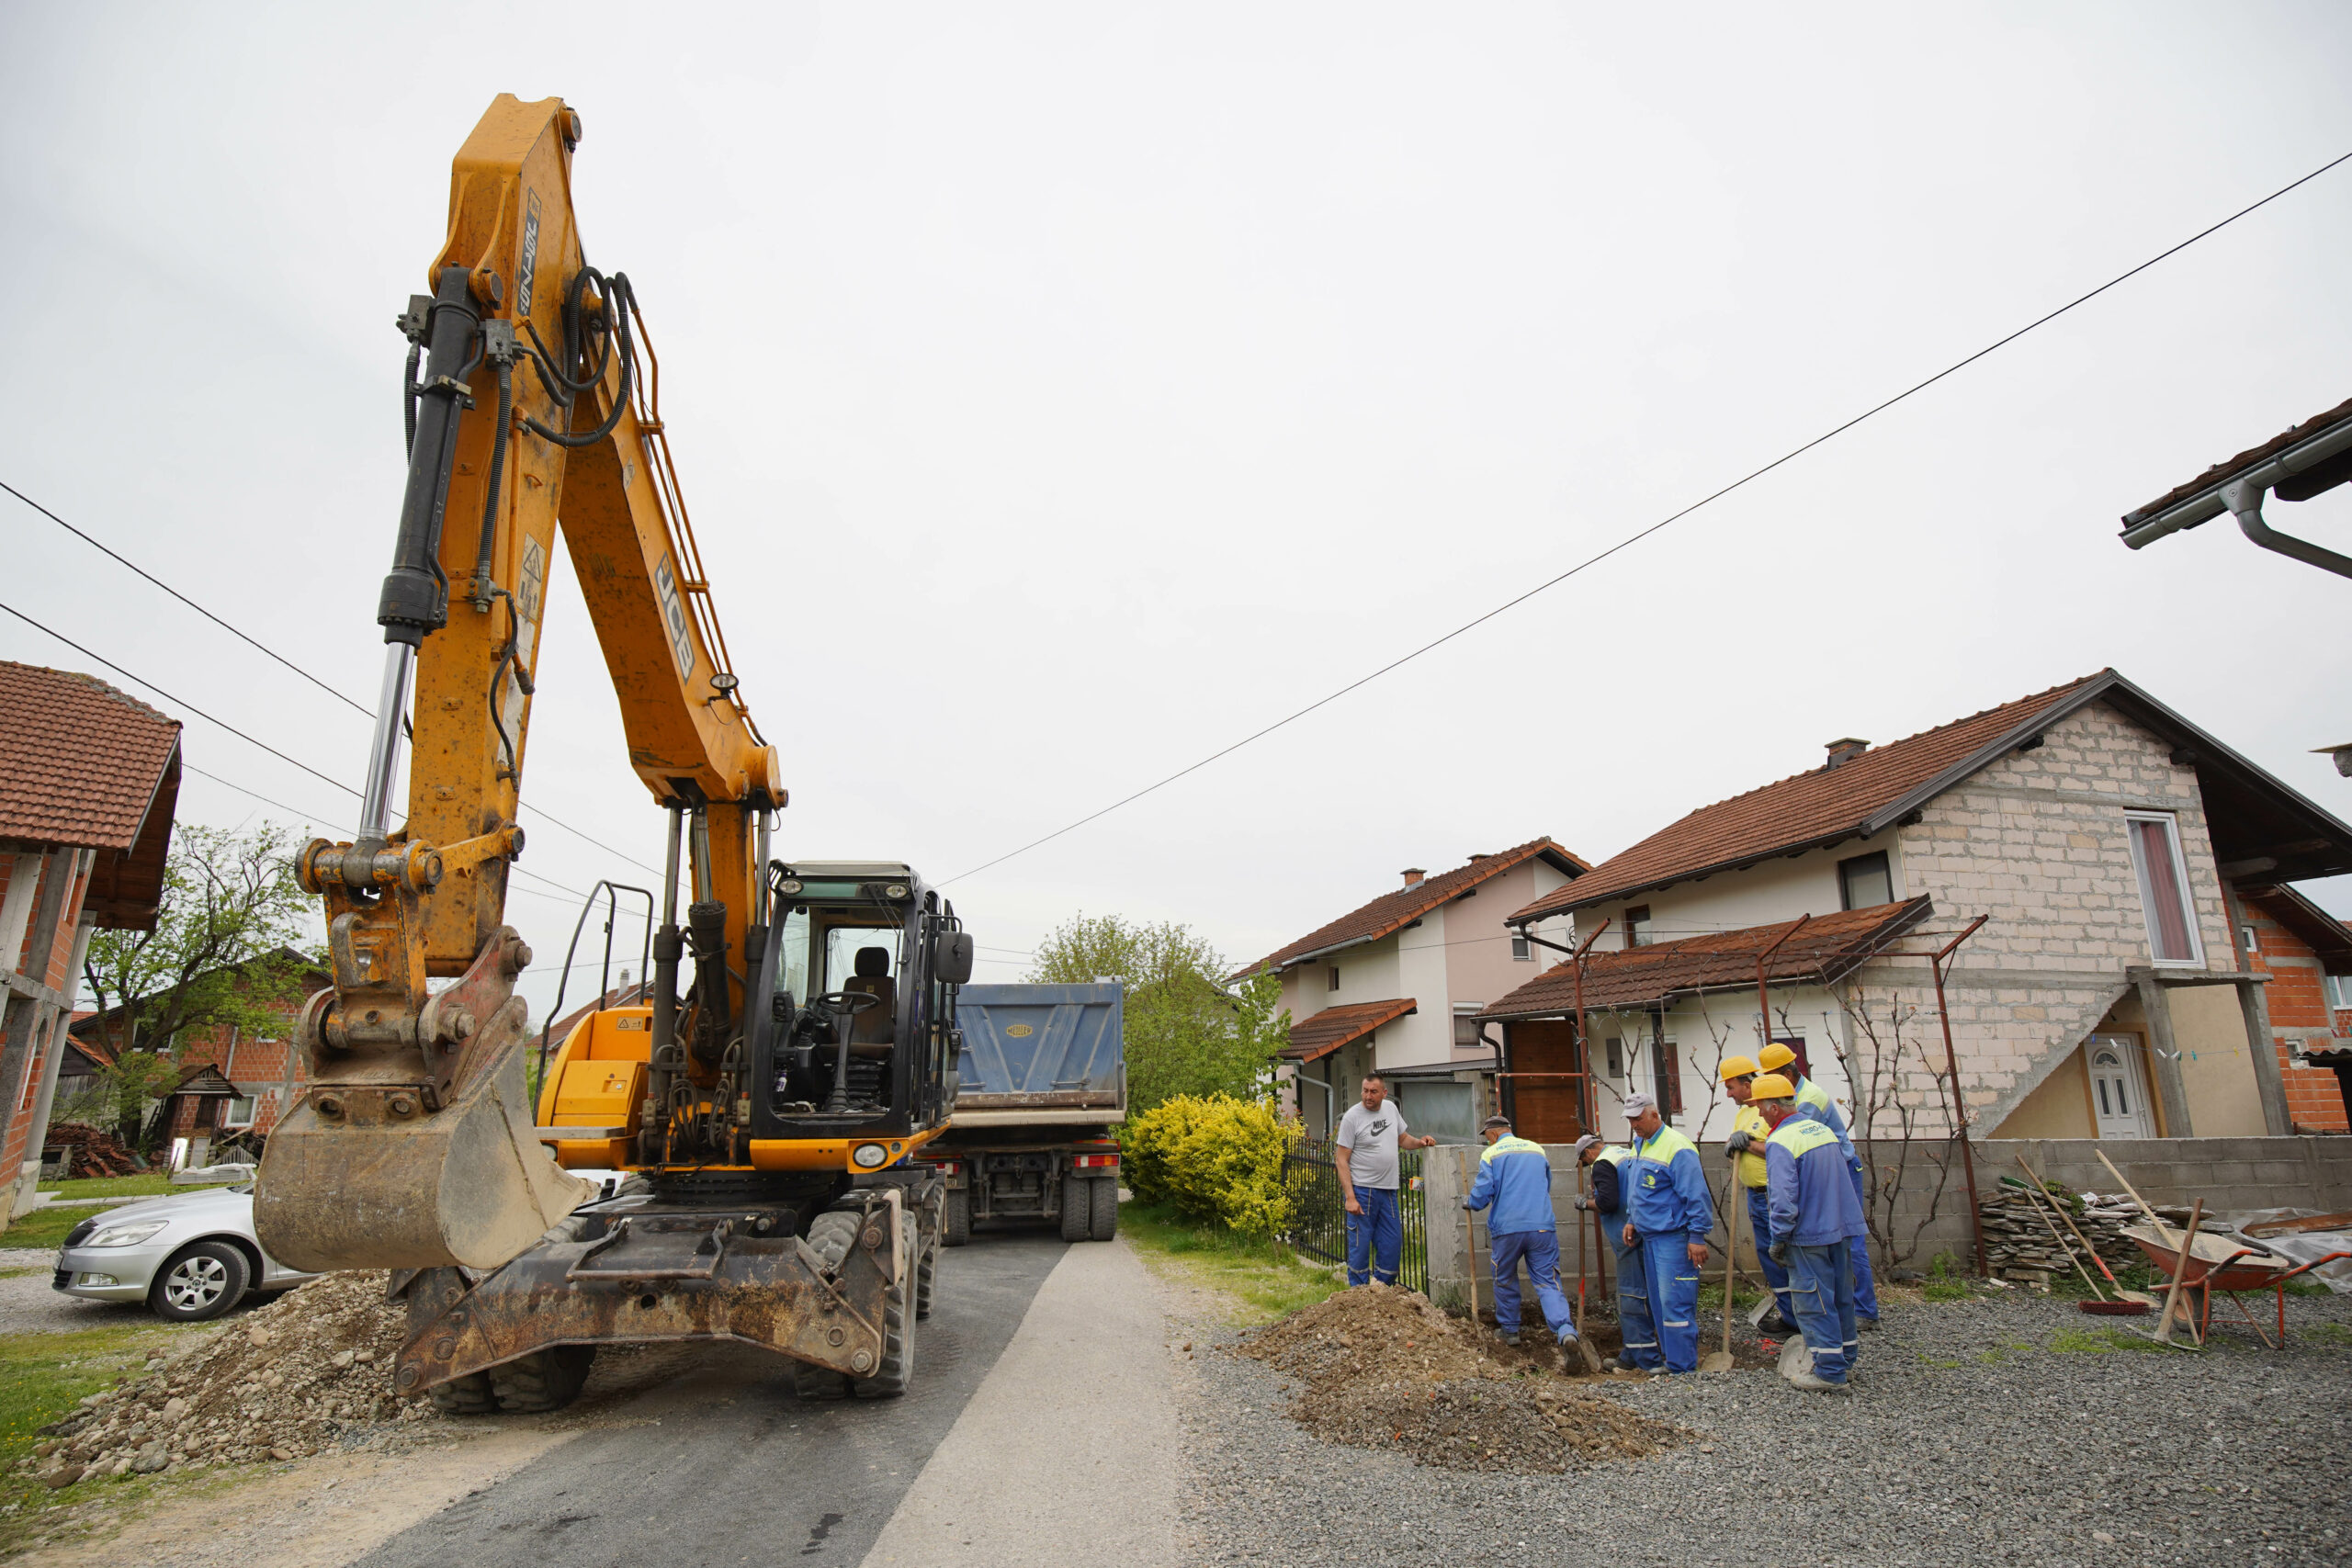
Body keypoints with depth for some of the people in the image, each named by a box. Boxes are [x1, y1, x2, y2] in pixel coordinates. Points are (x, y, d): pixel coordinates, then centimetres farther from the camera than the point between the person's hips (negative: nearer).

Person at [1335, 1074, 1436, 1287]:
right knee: (1360, 1247, 1)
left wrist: (1419, 1142, 0)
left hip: (1388, 1190, 6)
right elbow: (1342, 1159, -12)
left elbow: (1402, 1138, 23)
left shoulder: (1391, 1109, 7)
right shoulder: (1352, 1116, -12)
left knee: (1392, 1245, 11)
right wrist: (1350, 1197, -19)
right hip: (1362, 1190, -6)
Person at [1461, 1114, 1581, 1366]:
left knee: (1505, 1281, 18)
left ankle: (1510, 1331, 26)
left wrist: (1469, 1203, 15)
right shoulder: (1538, 1150, 14)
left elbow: (1482, 1192, -7)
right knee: (1548, 1281, -2)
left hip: (1506, 1229, -2)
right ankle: (1566, 1330, -23)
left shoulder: (1491, 1154, 0)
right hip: (1542, 1227, 3)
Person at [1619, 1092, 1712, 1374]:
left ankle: (1683, 1368, 0)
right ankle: (1668, 1356, 22)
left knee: (1675, 1303, -7)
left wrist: (1697, 1237, -18)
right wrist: (1632, 1221, 16)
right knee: (1658, 1304, 13)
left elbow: (1697, 1196, -17)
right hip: (1649, 1237, 9)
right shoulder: (1638, 1146, 13)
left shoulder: (1677, 1148, -15)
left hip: (1673, 1239, -9)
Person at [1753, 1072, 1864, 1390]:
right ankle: (1845, 1360, 29)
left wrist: (1779, 1240, -12)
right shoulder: (1823, 1129, 8)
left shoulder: (1779, 1142, -18)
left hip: (1809, 1235, -8)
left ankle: (1830, 1370, 8)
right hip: (1843, 1228, 8)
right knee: (1841, 1295, 18)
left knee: (1814, 1301, 2)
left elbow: (1784, 1199, -23)